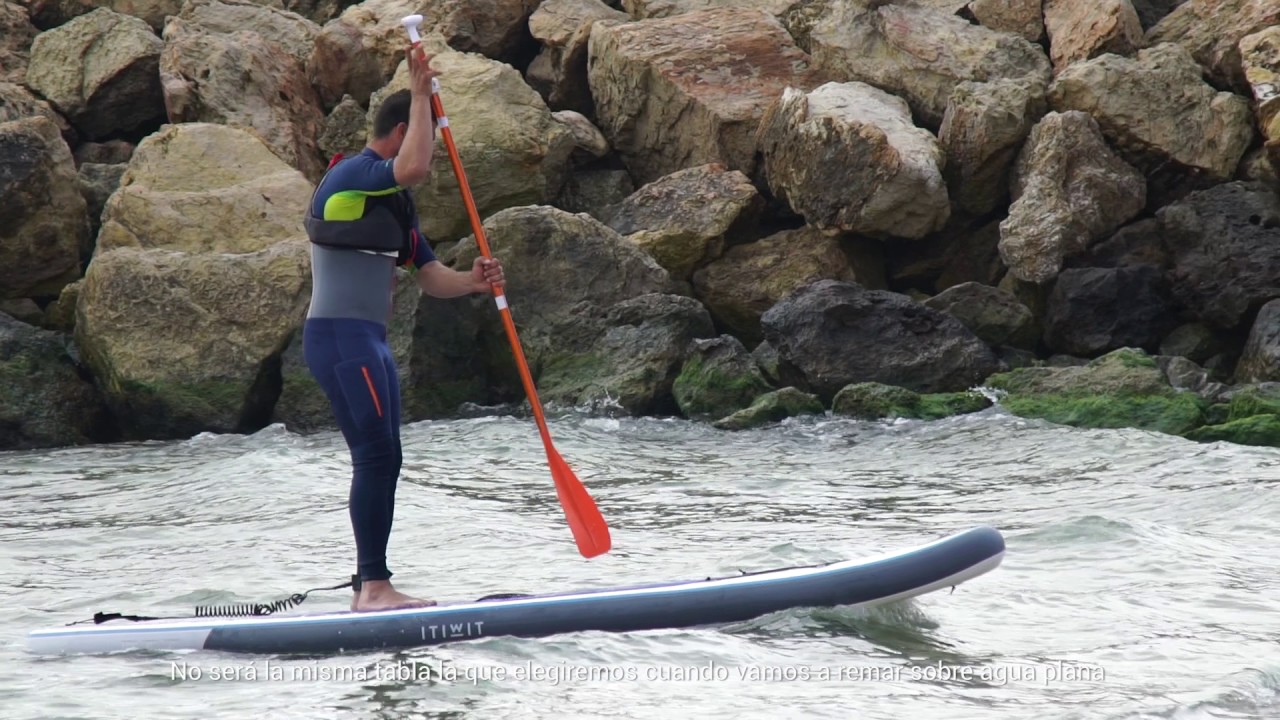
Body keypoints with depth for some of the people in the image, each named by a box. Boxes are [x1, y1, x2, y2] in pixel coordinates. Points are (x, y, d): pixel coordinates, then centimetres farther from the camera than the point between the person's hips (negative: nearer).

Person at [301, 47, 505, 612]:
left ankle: (368, 588, 14)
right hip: (340, 337, -10)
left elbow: (431, 277, 17)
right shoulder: (350, 175, -8)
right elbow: (413, 167, -30)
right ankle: (374, 584, -19)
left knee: (380, 461, 10)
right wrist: (420, 93, -19)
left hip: (368, 342, 10)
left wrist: (472, 281, -4)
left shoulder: (394, 204, 22)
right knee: (378, 454, -17)